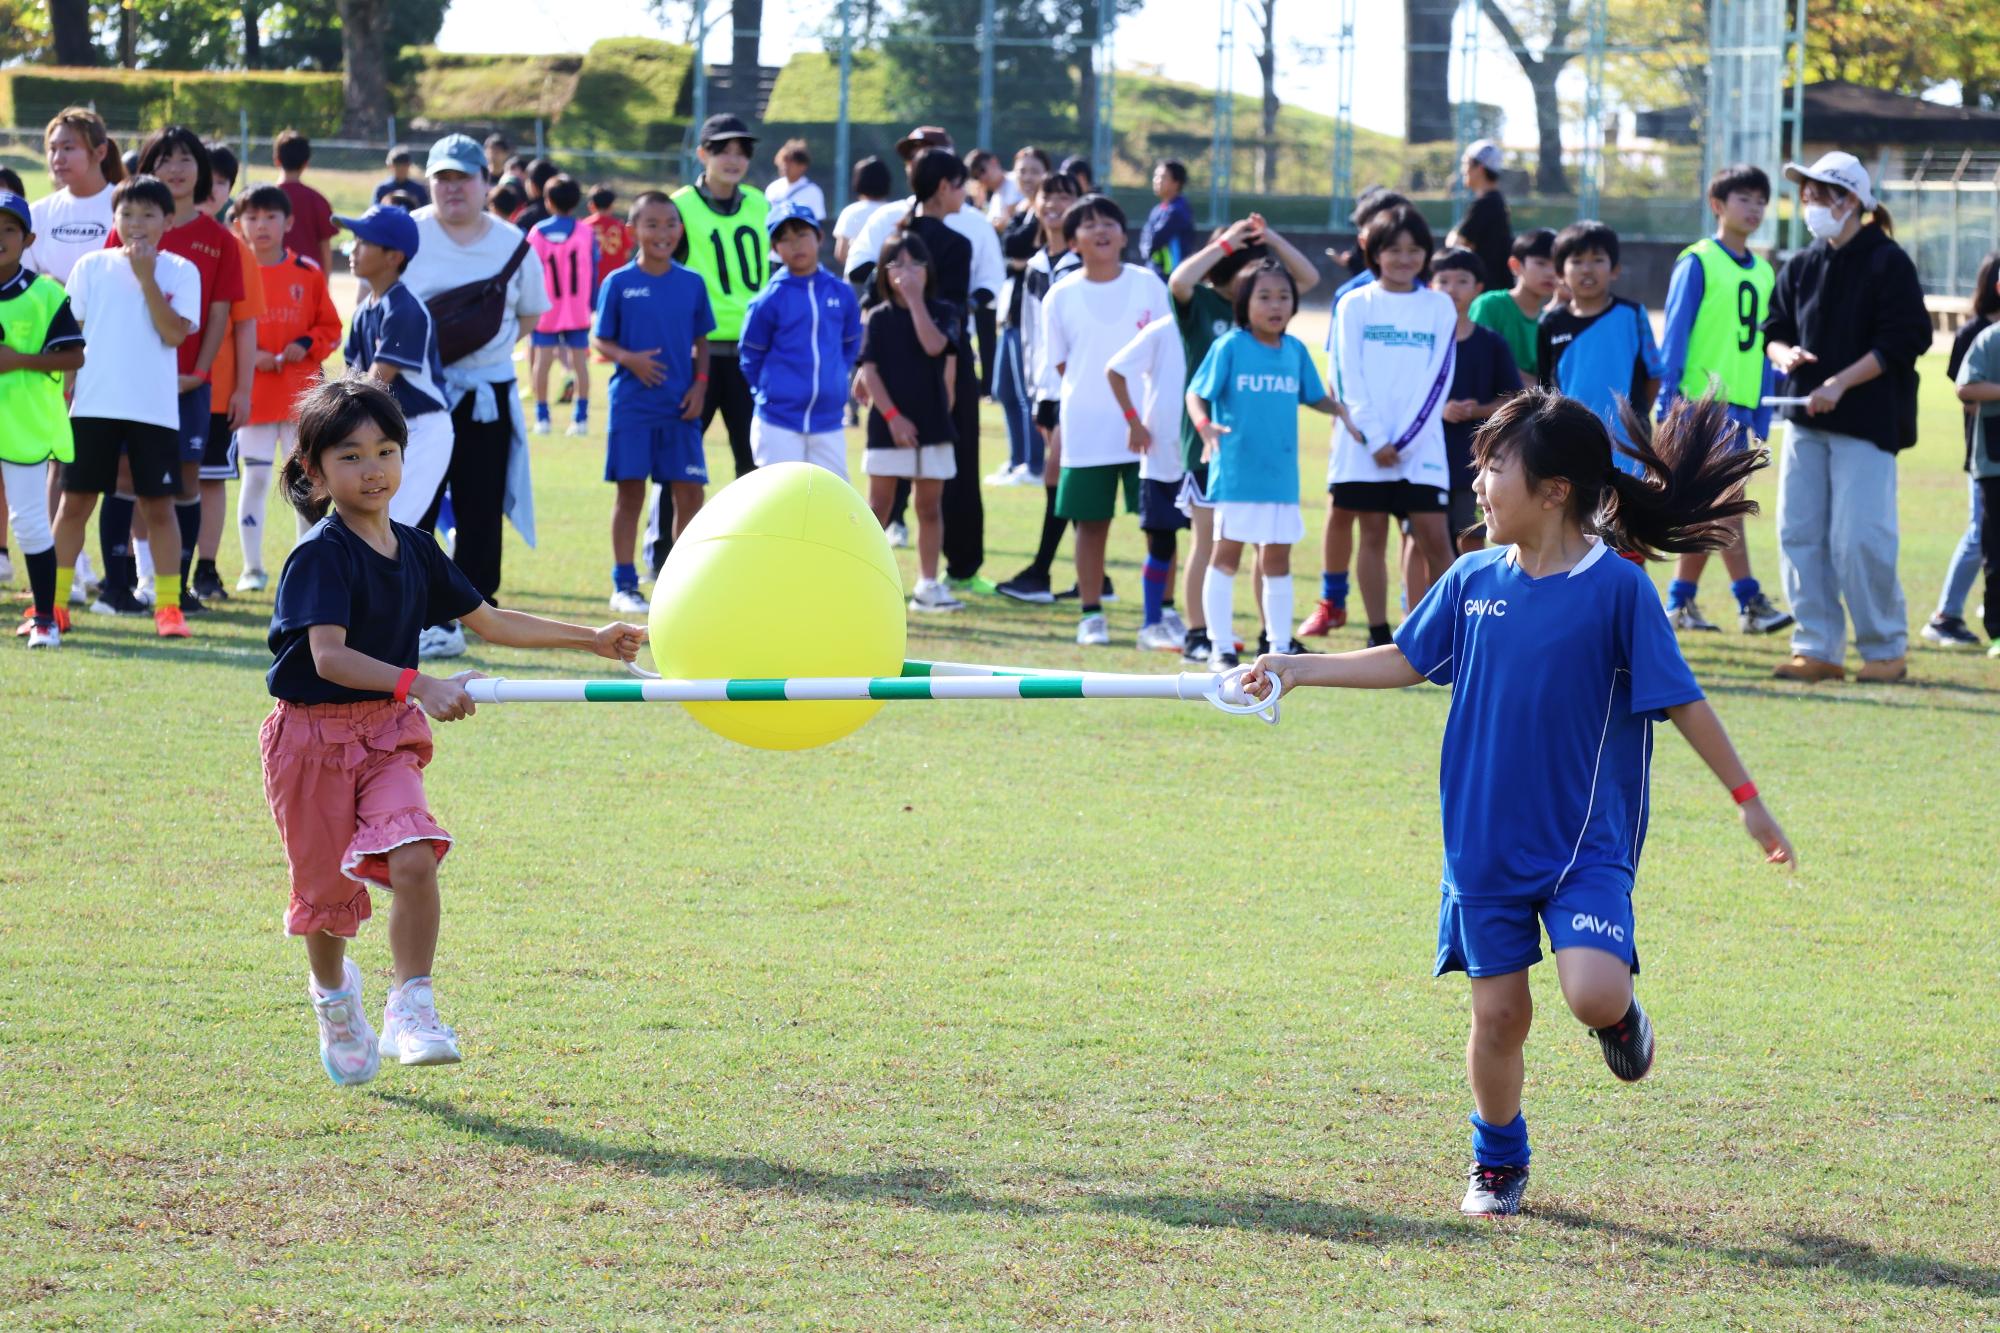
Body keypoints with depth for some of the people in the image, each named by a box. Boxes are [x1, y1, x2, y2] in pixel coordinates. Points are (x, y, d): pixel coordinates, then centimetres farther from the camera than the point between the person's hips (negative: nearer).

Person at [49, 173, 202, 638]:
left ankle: (168, 605, 8)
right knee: (75, 499, 2)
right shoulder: (90, 267, 7)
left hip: (155, 408, -1)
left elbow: (174, 333, -10)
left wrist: (146, 278, -12)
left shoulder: (180, 272, 3)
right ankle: (54, 601, 8)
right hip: (94, 404, 1)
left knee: (158, 504, 2)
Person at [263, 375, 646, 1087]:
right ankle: (333, 994, 41)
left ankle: (410, 1012, -15)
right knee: (326, 888, 10)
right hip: (314, 735, -4)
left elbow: (489, 622, 14)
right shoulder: (319, 555, -17)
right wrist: (418, 686, -41)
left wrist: (591, 640, 10)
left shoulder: (414, 550, 5)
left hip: (389, 734, 4)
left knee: (414, 861, -20)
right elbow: (329, 656, -30)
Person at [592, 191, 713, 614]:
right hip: (632, 405, -2)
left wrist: (700, 383, -3)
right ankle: (624, 586, 9)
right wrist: (630, 359, -18)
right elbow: (599, 340, 1)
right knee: (631, 493, 1)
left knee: (688, 492, 1)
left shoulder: (691, 283, 5)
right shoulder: (619, 284, -2)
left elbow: (701, 341, 12)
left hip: (679, 406, 2)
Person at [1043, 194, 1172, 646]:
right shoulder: (1062, 296, 2)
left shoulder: (1147, 284, 4)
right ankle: (1090, 614, 13)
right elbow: (1060, 363, 8)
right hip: (1086, 430, 0)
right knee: (1091, 521, 4)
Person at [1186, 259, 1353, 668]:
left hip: (1282, 474, 5)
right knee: (1226, 555, 2)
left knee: (1278, 558, 12)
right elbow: (1196, 394, -8)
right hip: (1236, 471, -5)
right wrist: (1204, 424, -27)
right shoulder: (1229, 347, -7)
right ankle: (1221, 647, 8)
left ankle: (1281, 645, 20)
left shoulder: (1295, 350, 7)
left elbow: (1314, 396, 16)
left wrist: (1338, 409, -5)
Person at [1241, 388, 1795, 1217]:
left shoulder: (1617, 588, -11)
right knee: (1497, 1010, 5)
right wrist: (1299, 671, 10)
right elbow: (1406, 660, 15)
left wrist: (1746, 798, -5)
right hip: (1486, 839, 4)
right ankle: (1497, 1164, 25)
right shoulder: (1474, 581, 2)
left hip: (1587, 838, -4)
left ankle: (1620, 1018, 15)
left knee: (1593, 990, -22)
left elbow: (1678, 699, -7)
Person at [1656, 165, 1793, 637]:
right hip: (1702, 402, -7)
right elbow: (1675, 332, -6)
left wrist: (1763, 412, 15)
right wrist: (1670, 398, -11)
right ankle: (1750, 602, -15)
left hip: (1740, 405, 7)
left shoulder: (1762, 273, 15)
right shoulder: (1697, 263, -5)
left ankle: (1681, 601, 17)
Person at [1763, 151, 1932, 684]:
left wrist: (1839, 384, -17)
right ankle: (1817, 648, 10)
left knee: (1859, 539, -10)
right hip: (1805, 420, 7)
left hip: (1866, 420, -6)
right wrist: (1785, 355, -7)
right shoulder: (1800, 267, 13)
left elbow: (1901, 341, -11)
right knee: (1799, 534, 3)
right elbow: (1775, 332, 18)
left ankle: (1885, 648, 3)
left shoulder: (1887, 262, -6)